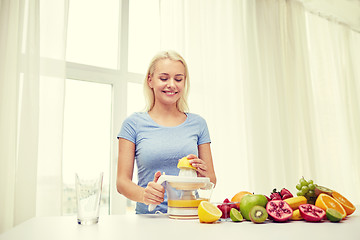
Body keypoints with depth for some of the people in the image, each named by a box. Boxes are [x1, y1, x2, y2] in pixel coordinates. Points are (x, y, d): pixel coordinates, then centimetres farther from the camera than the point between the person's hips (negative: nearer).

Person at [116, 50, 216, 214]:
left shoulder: (197, 123, 9)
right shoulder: (134, 123, 3)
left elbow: (211, 180, 13)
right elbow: (122, 182, 0)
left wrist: (202, 174, -10)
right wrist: (143, 194, -21)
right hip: (148, 217, -1)